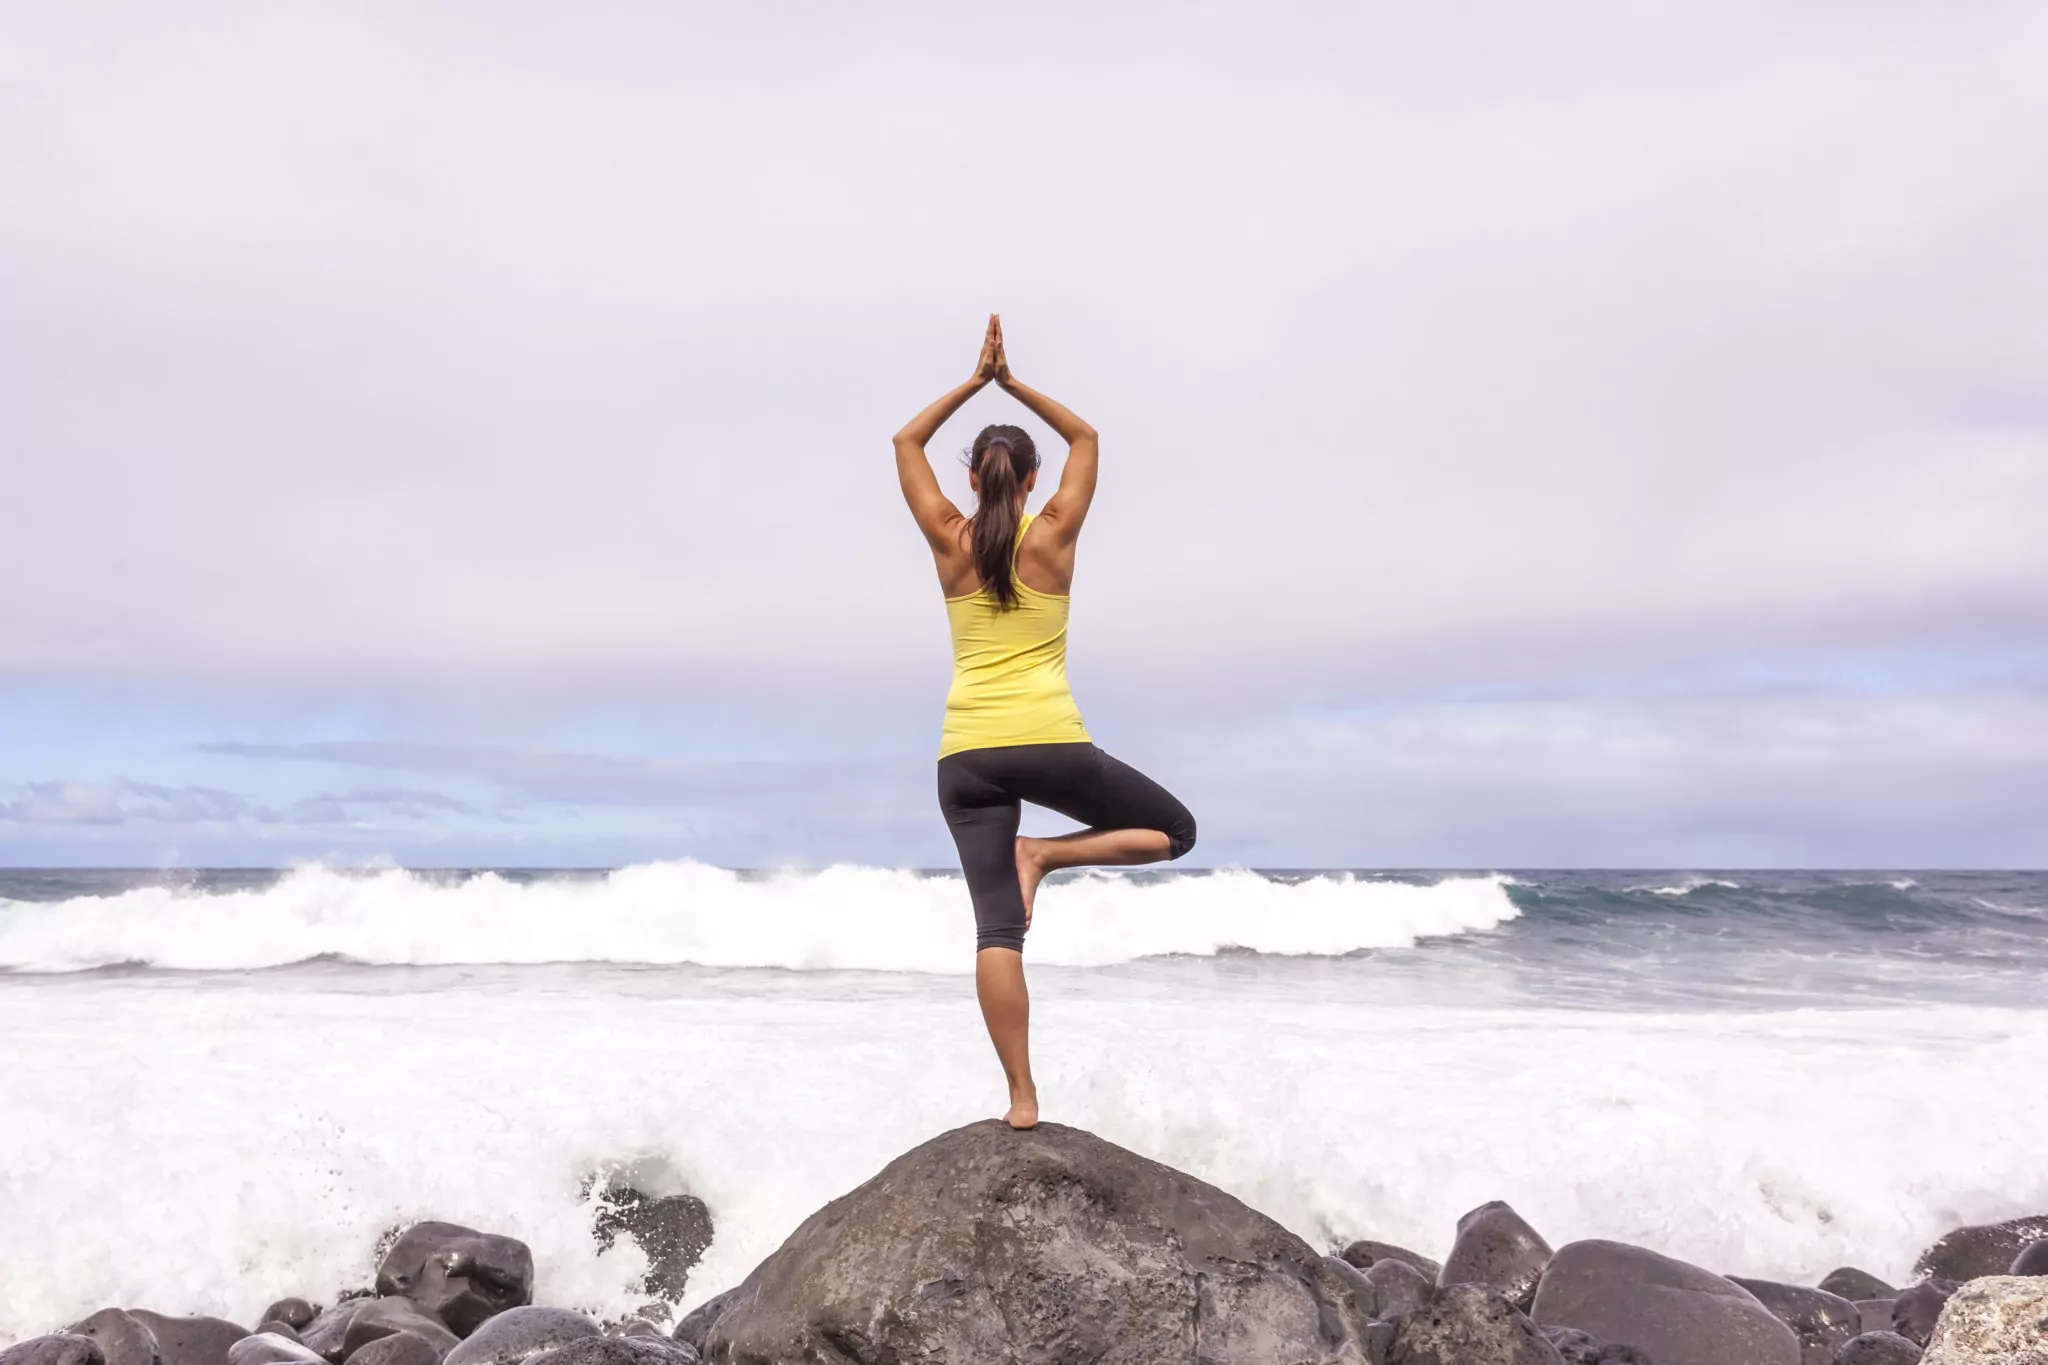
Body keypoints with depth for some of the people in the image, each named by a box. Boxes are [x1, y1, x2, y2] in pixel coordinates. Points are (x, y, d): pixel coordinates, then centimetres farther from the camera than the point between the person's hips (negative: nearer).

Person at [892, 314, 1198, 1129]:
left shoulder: (949, 540, 4)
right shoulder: (1054, 535, 2)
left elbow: (906, 442, 19)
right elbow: (1086, 438, 17)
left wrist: (974, 381, 18)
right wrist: (1012, 383, 17)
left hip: (966, 756, 2)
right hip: (1050, 743, -2)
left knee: (996, 928, 2)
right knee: (1173, 830, 17)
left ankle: (1021, 1097, -3)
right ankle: (1046, 854, -5)